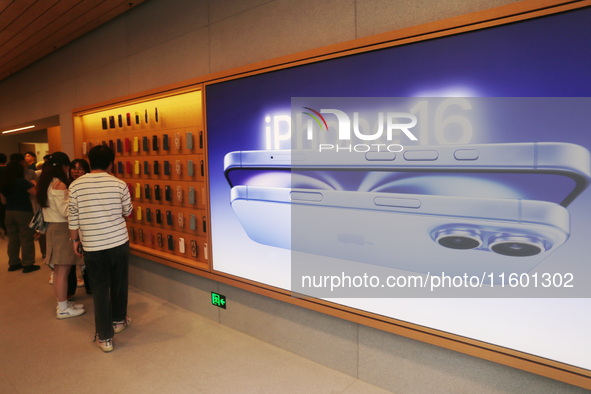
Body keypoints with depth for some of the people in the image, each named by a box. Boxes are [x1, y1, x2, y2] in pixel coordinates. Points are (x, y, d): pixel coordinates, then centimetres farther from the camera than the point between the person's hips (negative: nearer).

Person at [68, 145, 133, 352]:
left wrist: (75, 240, 12)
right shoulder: (119, 184, -7)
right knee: (119, 283, 20)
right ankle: (118, 320, 40)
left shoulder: (76, 186, -7)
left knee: (99, 289, 7)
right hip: (119, 242, 1)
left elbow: (73, 219, -2)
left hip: (92, 246, 0)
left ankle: (105, 337, 14)